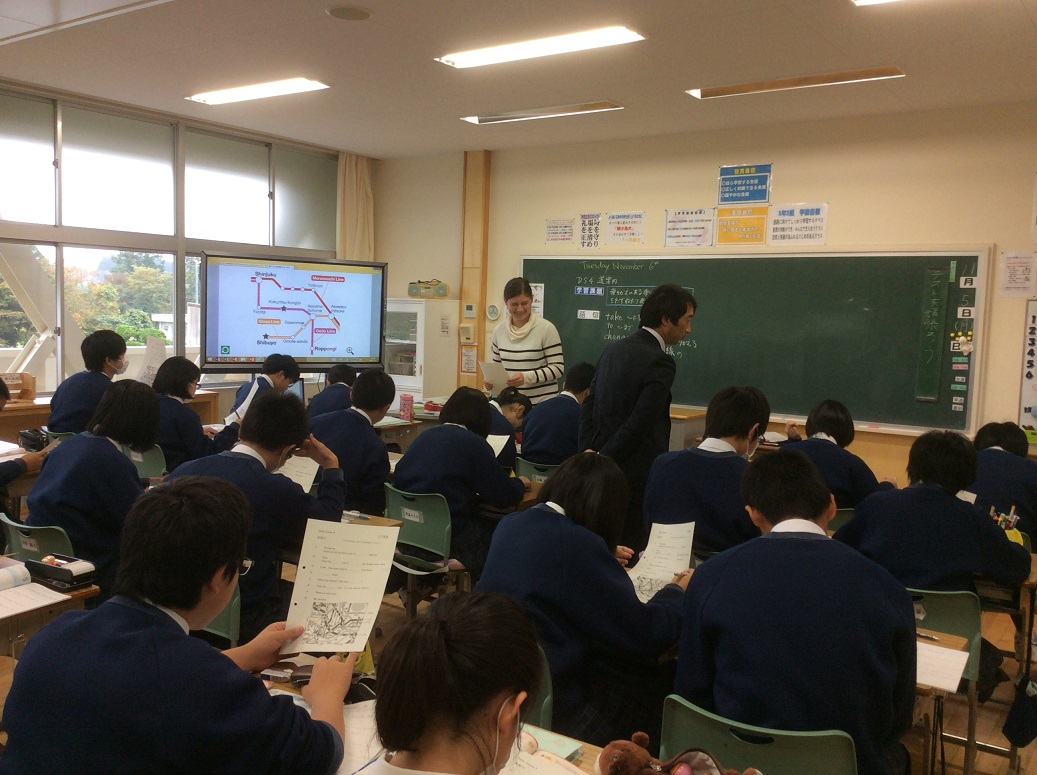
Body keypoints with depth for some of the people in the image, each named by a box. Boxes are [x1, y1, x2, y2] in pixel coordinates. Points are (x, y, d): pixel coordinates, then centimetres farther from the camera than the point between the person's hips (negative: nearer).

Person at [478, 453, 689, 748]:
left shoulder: (510, 525, 1)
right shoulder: (577, 544, -23)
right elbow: (645, 634, -16)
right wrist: (677, 591, 3)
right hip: (552, 706, -8)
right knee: (667, 679, 11)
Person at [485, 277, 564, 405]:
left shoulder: (546, 328, -9)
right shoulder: (499, 330, 6)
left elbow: (558, 368, -9)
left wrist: (527, 377, -20)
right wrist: (491, 380, -4)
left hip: (542, 403, -4)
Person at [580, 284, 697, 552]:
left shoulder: (613, 349, 8)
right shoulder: (660, 363, -16)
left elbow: (589, 405, 7)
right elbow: (639, 423, -21)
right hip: (636, 472, -8)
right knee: (633, 549, 5)